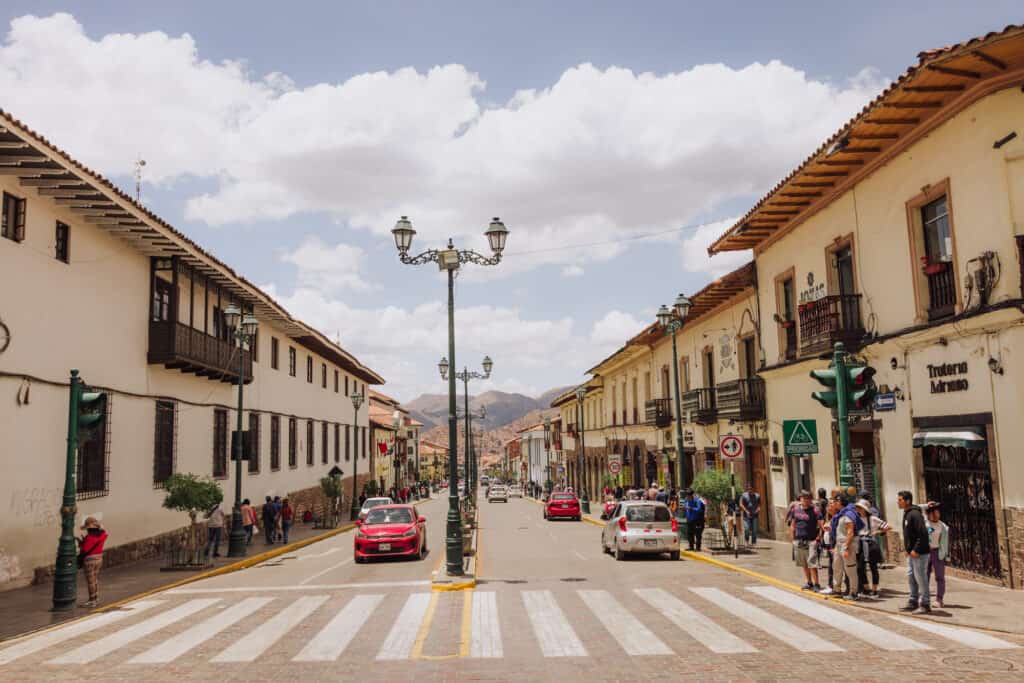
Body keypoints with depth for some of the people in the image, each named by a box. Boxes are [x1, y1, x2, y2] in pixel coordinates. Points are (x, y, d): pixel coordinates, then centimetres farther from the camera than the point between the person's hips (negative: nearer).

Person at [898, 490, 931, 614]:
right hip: (911, 553, 10)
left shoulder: (914, 514, -18)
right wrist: (908, 549, 15)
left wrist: (916, 550, -23)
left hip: (920, 553, -10)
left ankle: (925, 605, 4)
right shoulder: (906, 514, 13)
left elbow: (923, 533, -24)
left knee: (921, 578, -3)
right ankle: (913, 601, 25)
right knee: (911, 577, 15)